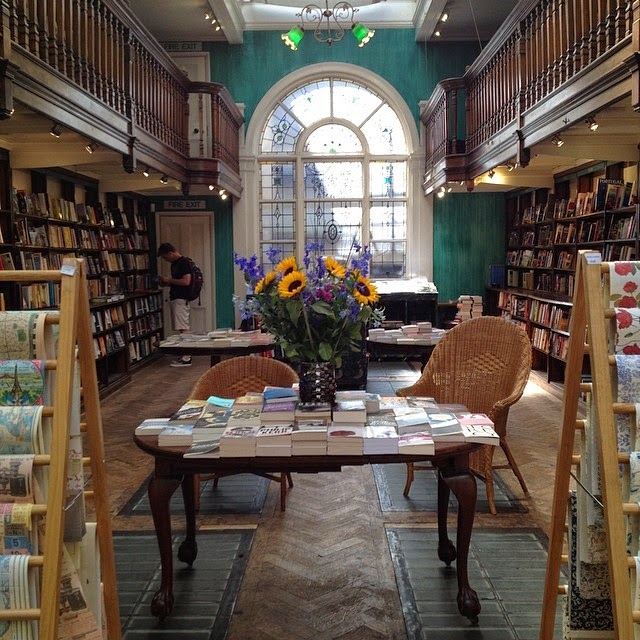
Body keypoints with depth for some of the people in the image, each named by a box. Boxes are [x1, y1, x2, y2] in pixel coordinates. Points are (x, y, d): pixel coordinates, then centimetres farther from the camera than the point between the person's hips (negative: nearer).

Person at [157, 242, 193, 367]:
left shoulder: (184, 262, -12)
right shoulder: (174, 264, 17)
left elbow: (186, 281, -21)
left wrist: (169, 280, -12)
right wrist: (166, 283, 9)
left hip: (181, 300, -10)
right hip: (175, 299, 10)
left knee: (184, 329, -9)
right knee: (183, 329, 10)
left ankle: (186, 359, -9)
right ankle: (185, 355, 14)